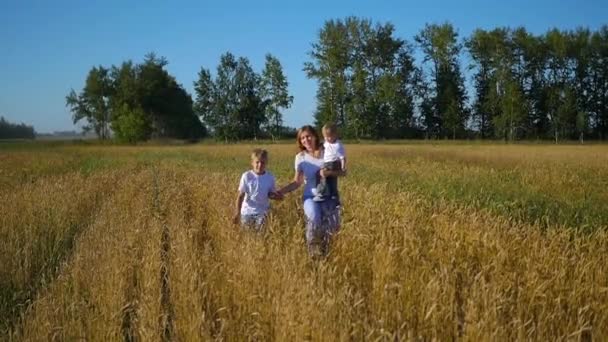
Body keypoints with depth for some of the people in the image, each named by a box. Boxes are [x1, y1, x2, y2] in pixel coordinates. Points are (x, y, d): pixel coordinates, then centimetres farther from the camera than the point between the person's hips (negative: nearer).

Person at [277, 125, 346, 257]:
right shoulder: (300, 157, 3)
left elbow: (343, 172, -4)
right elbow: (297, 182, 6)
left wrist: (329, 172, -22)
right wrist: (279, 192, -5)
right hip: (310, 196, 0)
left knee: (331, 224, -18)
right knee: (314, 219, -29)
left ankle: (323, 250, 11)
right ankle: (312, 249, -4)